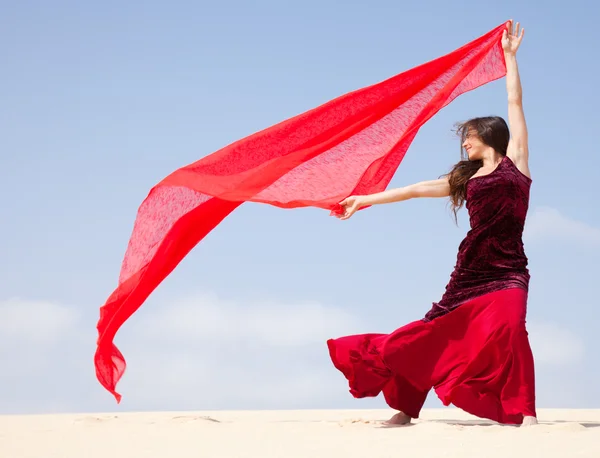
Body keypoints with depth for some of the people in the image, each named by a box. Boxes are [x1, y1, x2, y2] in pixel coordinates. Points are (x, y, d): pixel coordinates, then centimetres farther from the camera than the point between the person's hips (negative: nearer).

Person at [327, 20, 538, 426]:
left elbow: (515, 103, 9)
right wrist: (366, 199, 28)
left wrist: (509, 54, 14)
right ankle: (406, 408, 12)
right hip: (470, 269, 5)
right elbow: (415, 189, 24)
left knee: (507, 327, -27)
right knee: (435, 334, 2)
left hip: (507, 271, -5)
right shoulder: (466, 179, 20)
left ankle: (525, 412, -25)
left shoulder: (514, 160, 8)